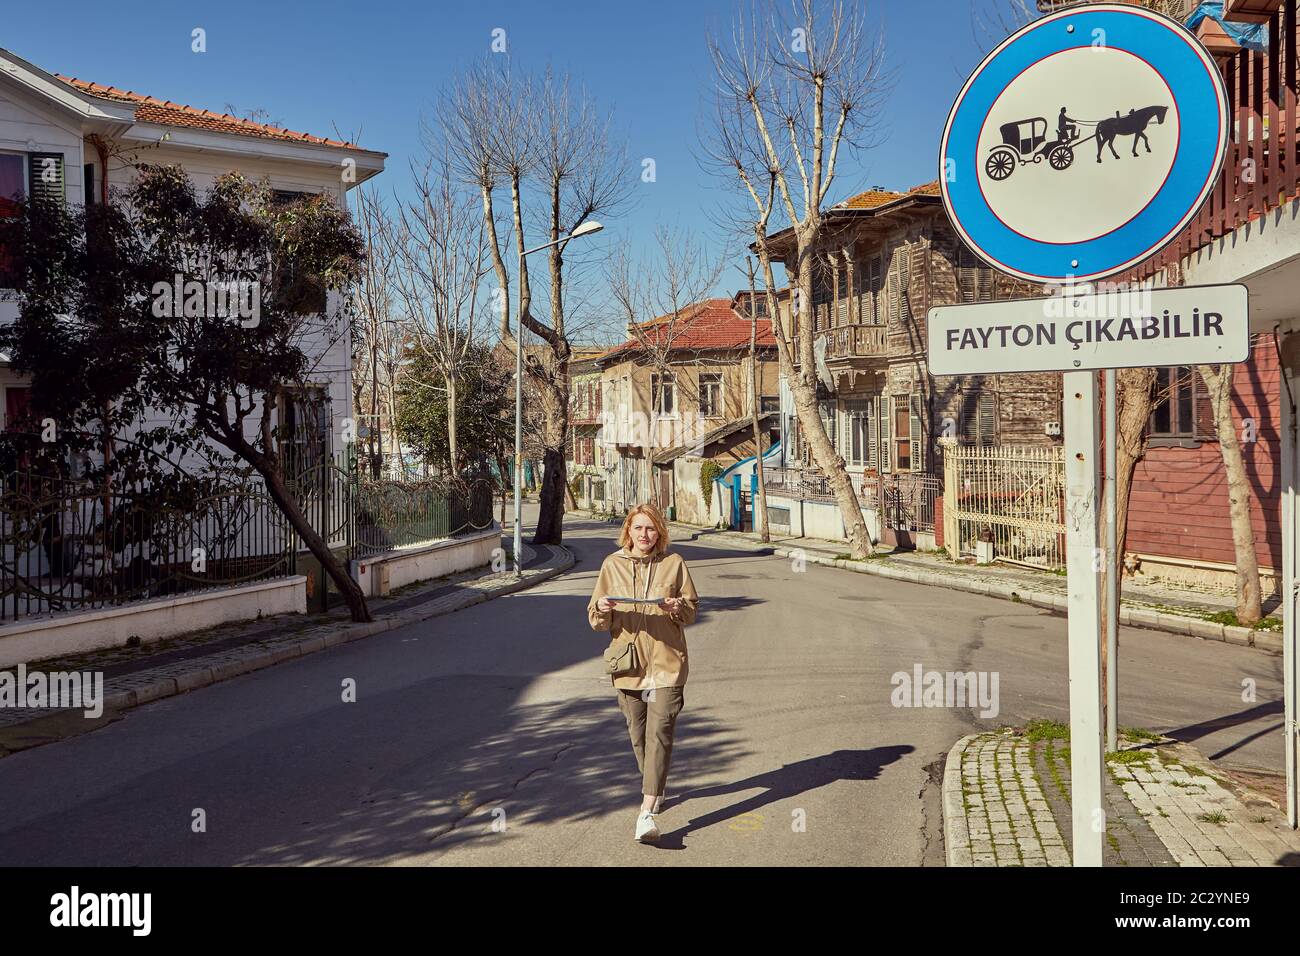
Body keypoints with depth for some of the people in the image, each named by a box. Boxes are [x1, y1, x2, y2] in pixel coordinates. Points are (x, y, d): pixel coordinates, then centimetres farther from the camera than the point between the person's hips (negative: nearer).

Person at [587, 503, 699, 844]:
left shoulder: (673, 563, 3)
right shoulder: (612, 565, 5)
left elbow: (692, 610, 7)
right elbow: (597, 621, 6)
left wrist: (677, 607, -15)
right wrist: (602, 608, -17)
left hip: (666, 664, -2)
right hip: (628, 663, 2)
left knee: (660, 732, -13)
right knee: (638, 734, 12)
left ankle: (647, 811, -15)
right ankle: (656, 790, 35)